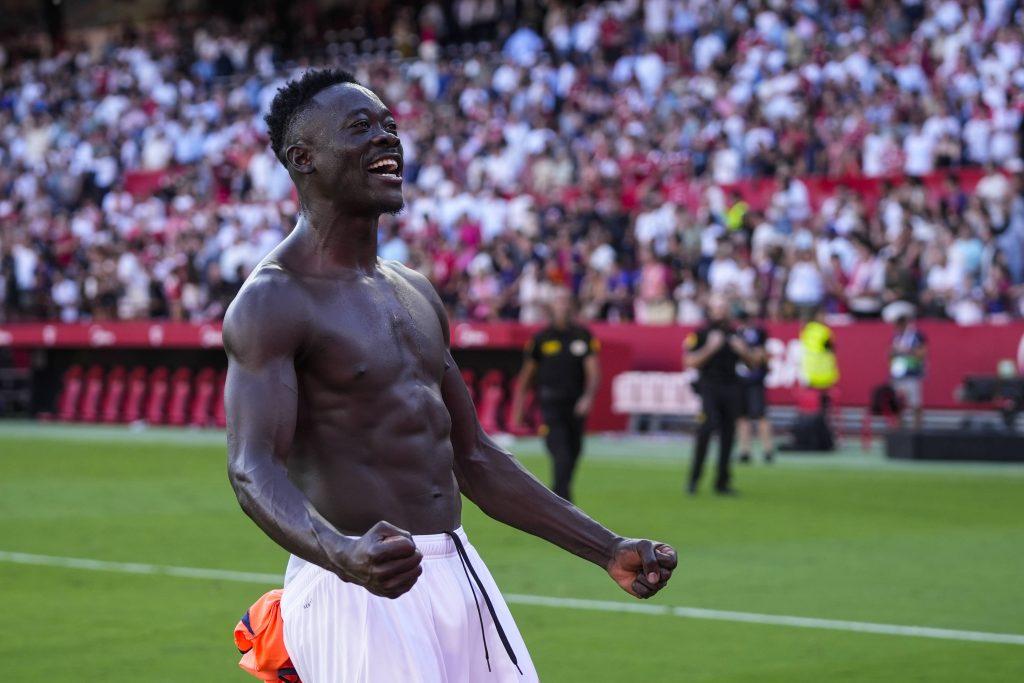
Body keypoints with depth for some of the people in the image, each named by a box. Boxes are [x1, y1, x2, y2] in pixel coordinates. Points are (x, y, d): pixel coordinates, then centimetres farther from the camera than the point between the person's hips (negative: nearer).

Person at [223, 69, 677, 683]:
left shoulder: (417, 295, 16)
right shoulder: (271, 303, -9)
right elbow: (254, 470, -21)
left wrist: (608, 551, 17)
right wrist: (345, 555, -40)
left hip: (462, 574, 7)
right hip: (358, 589, -7)